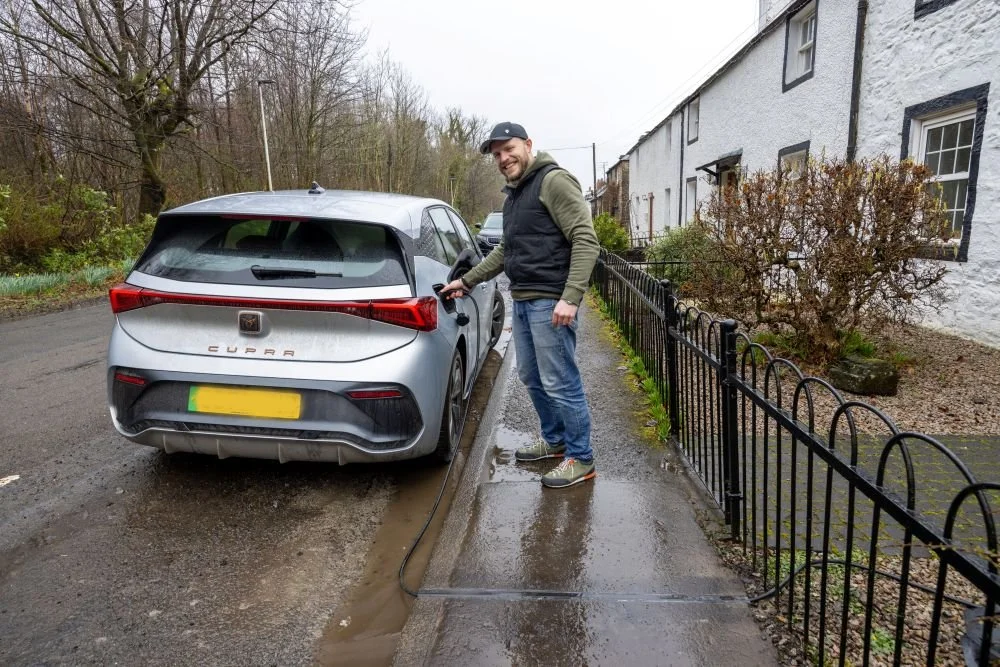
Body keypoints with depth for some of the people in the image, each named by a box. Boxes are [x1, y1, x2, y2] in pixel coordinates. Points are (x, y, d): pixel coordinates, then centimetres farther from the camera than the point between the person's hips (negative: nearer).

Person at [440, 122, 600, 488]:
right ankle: (555, 440, 34)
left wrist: (570, 298, -24)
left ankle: (581, 459, 11)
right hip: (522, 301, 10)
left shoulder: (553, 180, -9)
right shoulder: (513, 195, 20)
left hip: (550, 303, -9)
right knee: (532, 377, 17)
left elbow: (586, 240, -16)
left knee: (560, 383, -3)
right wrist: (467, 281, 25)